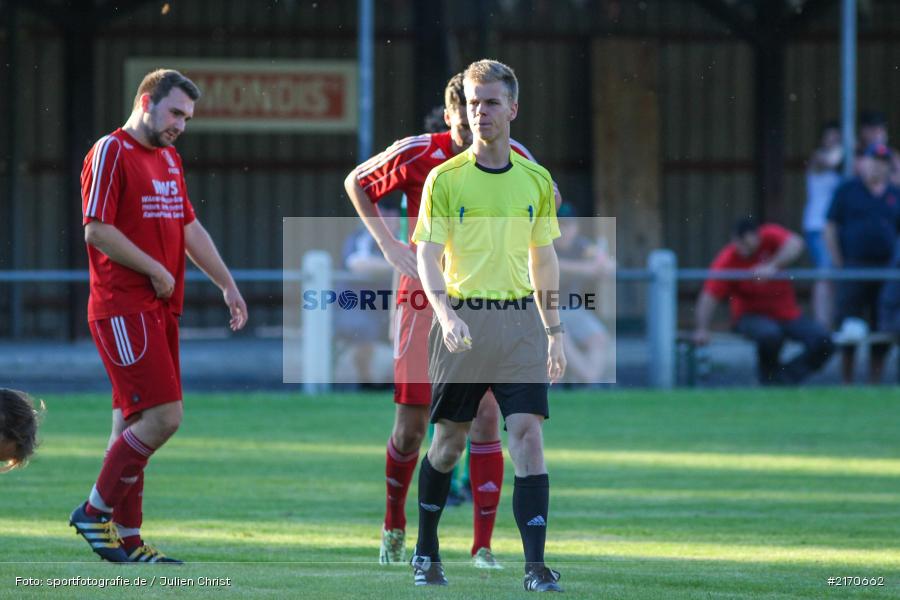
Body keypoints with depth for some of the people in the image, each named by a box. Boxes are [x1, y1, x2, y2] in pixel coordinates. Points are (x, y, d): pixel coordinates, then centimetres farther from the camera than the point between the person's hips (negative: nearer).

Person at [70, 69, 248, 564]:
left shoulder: (169, 159, 19)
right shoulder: (111, 152, -9)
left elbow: (189, 228, 25)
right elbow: (97, 231, -16)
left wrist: (228, 285, 19)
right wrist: (157, 270, -12)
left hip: (159, 309, 9)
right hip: (122, 309, -9)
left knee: (133, 422, 9)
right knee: (163, 416, -15)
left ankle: (127, 540, 11)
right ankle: (95, 512, -4)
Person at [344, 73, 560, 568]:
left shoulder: (513, 160, -5)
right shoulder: (417, 155, -11)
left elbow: (548, 197, 15)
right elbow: (356, 183, 5)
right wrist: (388, 244, -5)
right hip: (424, 299, -1)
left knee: (486, 416, -10)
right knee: (411, 425, 1)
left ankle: (483, 545, -6)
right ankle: (394, 527, 26)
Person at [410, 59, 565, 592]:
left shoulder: (536, 180, 8)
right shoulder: (445, 178, -1)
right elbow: (427, 257, -7)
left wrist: (554, 333, 16)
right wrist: (446, 312, -25)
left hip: (519, 318, 1)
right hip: (461, 319, -1)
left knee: (528, 434, -11)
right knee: (450, 441, 7)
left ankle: (536, 566, -16)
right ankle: (426, 551, 28)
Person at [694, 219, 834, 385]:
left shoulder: (770, 236, -12)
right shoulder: (727, 261, -15)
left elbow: (795, 244, -32)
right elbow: (709, 297, -20)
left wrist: (773, 266, -45)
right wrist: (702, 329, -33)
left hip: (786, 314, 3)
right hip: (751, 315, -3)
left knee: (823, 343, -18)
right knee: (770, 334, -36)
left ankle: (786, 378, 3)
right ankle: (770, 378, -5)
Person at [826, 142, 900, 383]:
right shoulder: (847, 191, 4)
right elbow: (830, 229, 2)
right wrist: (839, 264, -4)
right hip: (853, 269, -3)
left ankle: (875, 383, 11)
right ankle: (846, 383, 2)